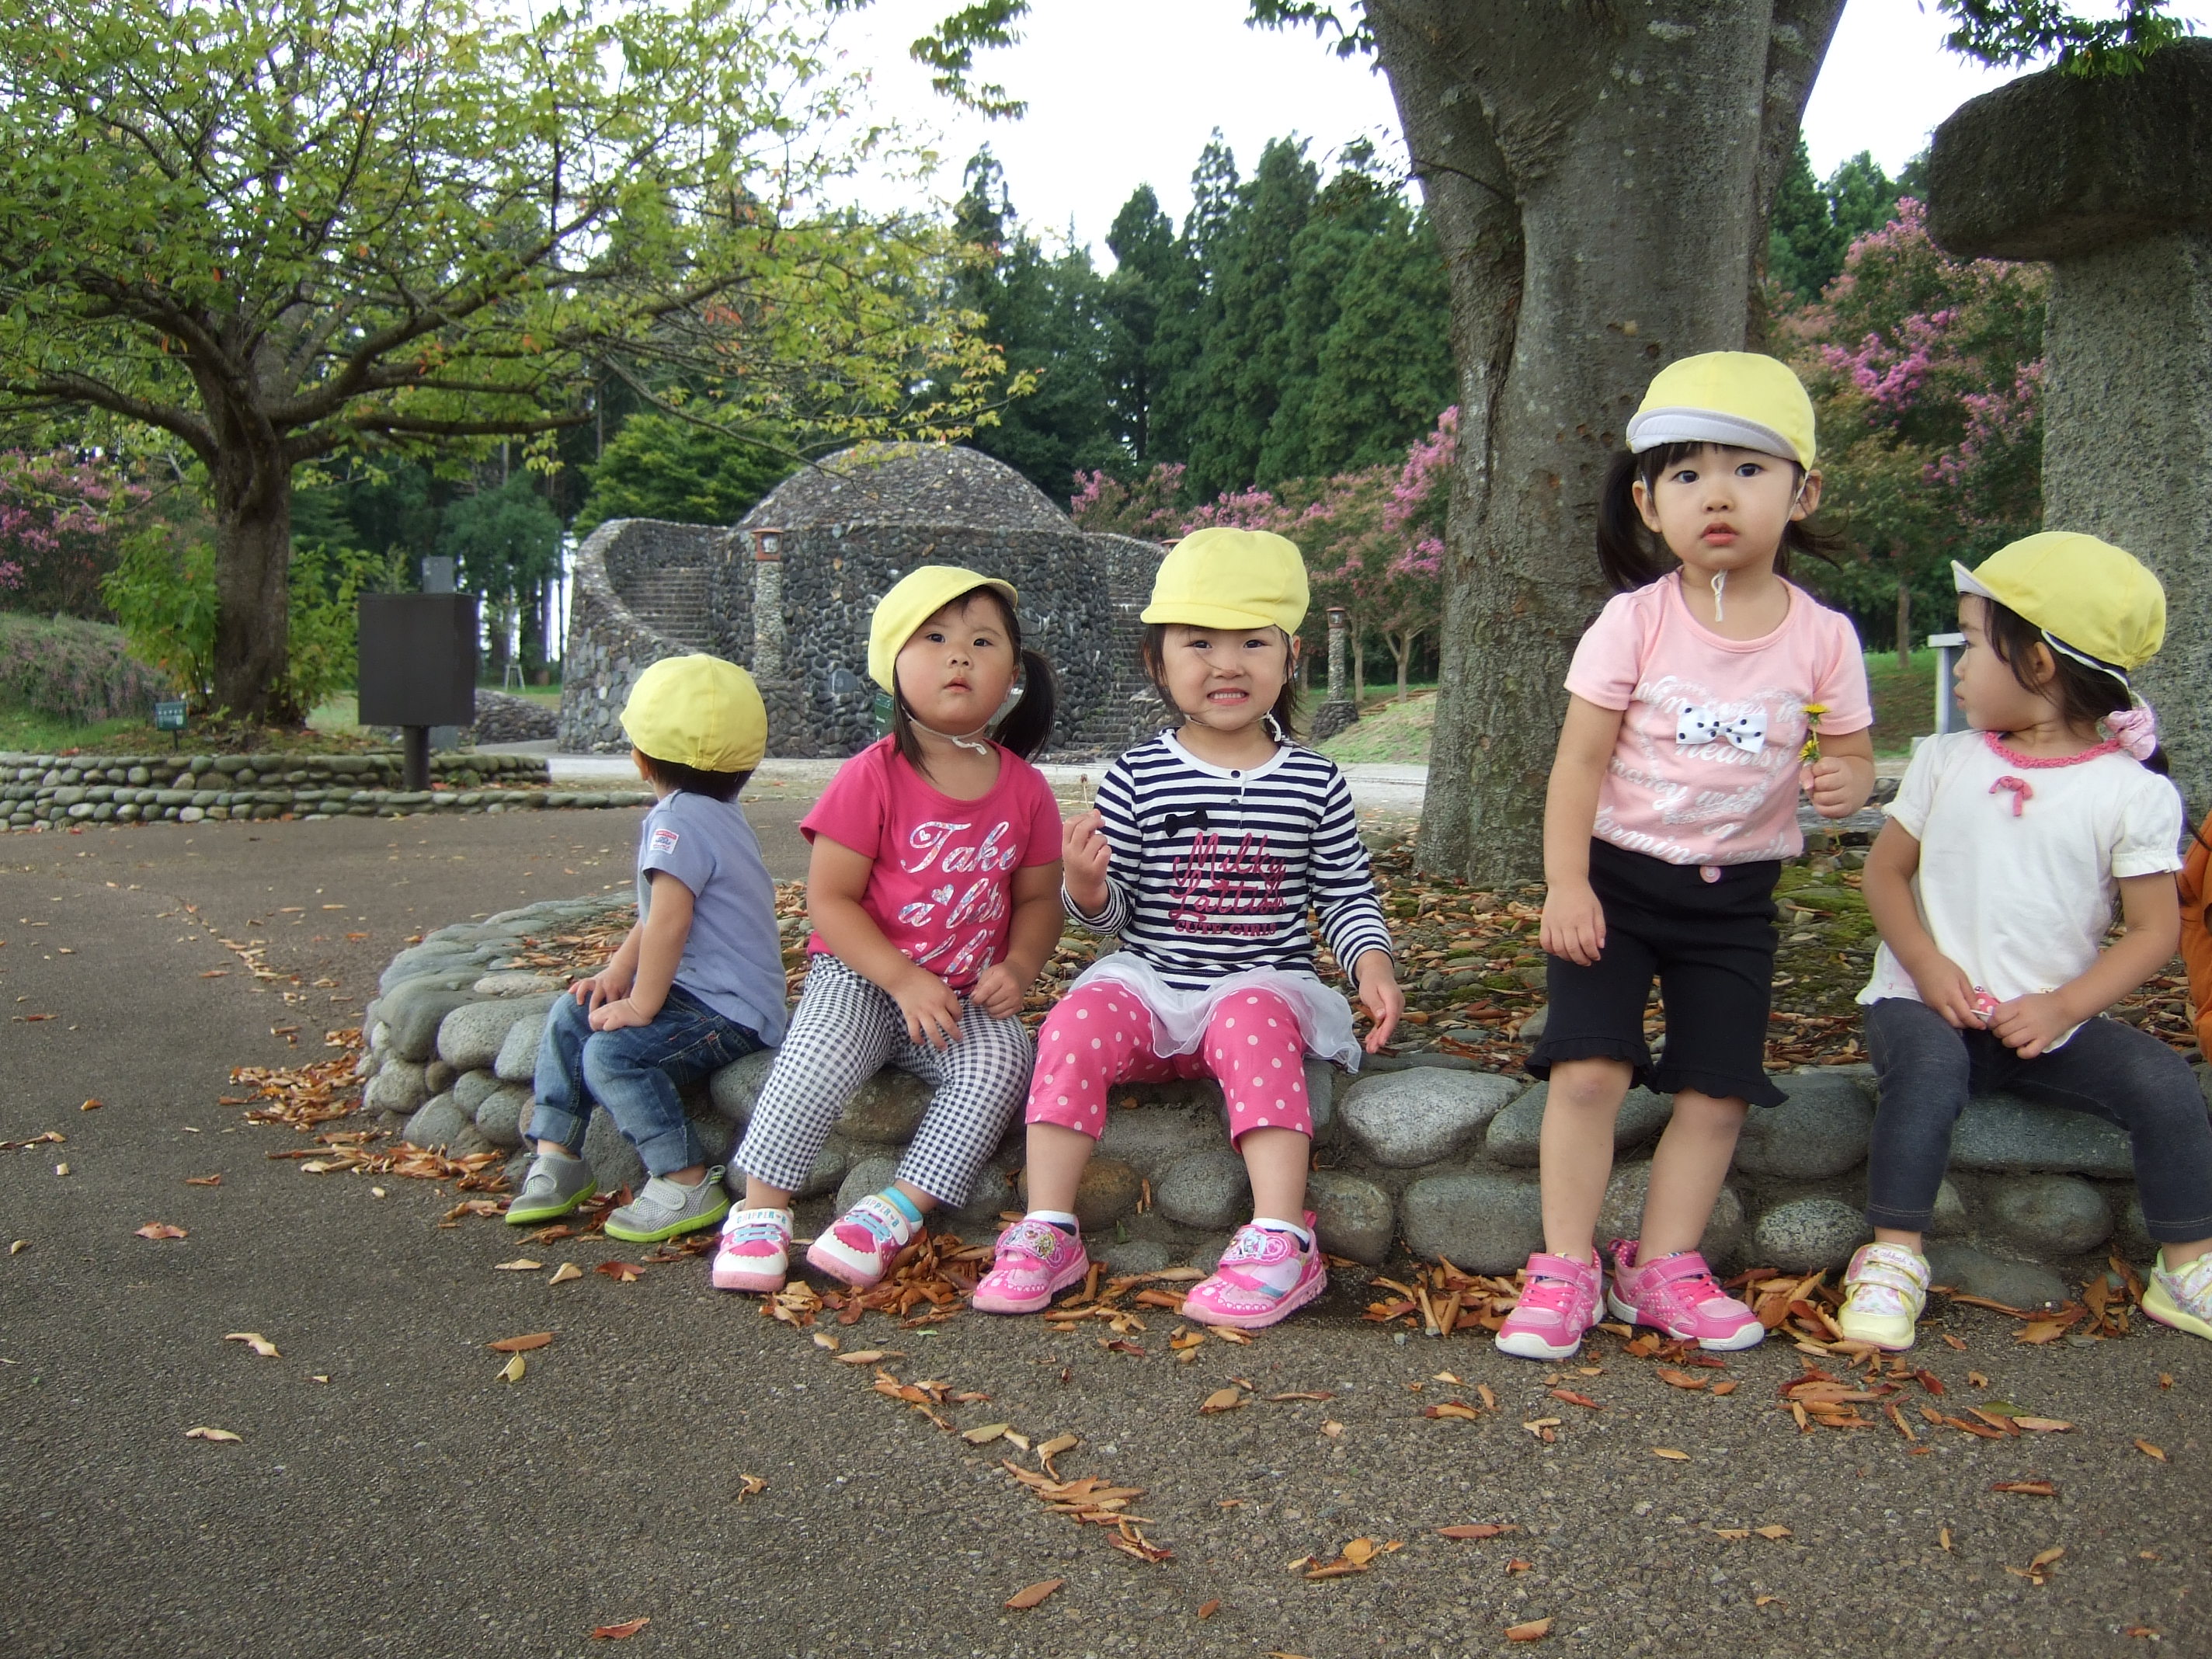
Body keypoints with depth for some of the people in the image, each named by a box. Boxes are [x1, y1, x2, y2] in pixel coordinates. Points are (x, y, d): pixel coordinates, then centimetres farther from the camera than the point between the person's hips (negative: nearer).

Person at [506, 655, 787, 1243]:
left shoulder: (678, 820, -21)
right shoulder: (713, 811, 13)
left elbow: (669, 922, -27)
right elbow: (659, 915, 17)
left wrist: (642, 1006, -18)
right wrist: (619, 972, 6)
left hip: (730, 1013, -11)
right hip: (699, 987, 11)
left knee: (612, 1052, -25)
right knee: (570, 1015, 10)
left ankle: (687, 1187, -15)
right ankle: (557, 1159, 16)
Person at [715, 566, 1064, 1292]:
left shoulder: (1026, 790, 1)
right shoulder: (873, 778, -11)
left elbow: (1039, 898, 10)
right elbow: (829, 898, -11)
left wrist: (1017, 968, -11)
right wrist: (905, 981, -20)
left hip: (968, 994, 3)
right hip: (862, 974, -3)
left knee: (1001, 1061, -25)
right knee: (824, 1051, -30)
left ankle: (896, 1210, -21)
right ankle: (761, 1212, -15)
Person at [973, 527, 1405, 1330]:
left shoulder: (1315, 782, 2)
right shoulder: (1136, 776, -1)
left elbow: (1346, 895, 8)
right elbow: (1111, 910, 3)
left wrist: (1372, 963, -10)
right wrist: (1086, 884, -20)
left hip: (1262, 983, -1)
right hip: (1147, 979, 1)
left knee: (1254, 1026, -33)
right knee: (1075, 1025, -25)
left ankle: (1283, 1242, -32)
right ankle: (1047, 1232, -19)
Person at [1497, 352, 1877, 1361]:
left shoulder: (1822, 636, -3)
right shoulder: (1634, 620, -9)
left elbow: (1851, 754, 6)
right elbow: (1581, 759, -8)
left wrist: (1846, 781, -19)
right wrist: (1565, 885, -16)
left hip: (1735, 895, 3)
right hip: (1618, 874, -2)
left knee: (1718, 1090, 4)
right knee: (1588, 1068, -13)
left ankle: (1662, 1266, 19)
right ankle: (1565, 1269, 0)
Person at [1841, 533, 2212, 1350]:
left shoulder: (2134, 792, -2)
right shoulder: (1945, 761, 5)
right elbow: (1885, 870, 7)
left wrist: (2064, 1006, -17)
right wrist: (1927, 965, -10)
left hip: (2052, 1018, 1)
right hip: (1928, 1004, 0)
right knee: (1929, 1067, -33)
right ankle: (1893, 1258, -23)